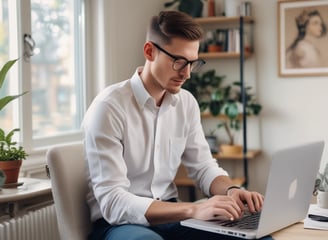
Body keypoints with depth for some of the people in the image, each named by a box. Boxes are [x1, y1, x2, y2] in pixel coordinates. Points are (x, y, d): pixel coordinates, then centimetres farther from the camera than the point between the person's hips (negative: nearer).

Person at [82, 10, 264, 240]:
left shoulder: (187, 103, 3)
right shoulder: (109, 107, -18)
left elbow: (204, 166, 10)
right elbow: (113, 203, -24)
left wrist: (231, 190, -13)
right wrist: (194, 209, -33)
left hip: (170, 215, 5)